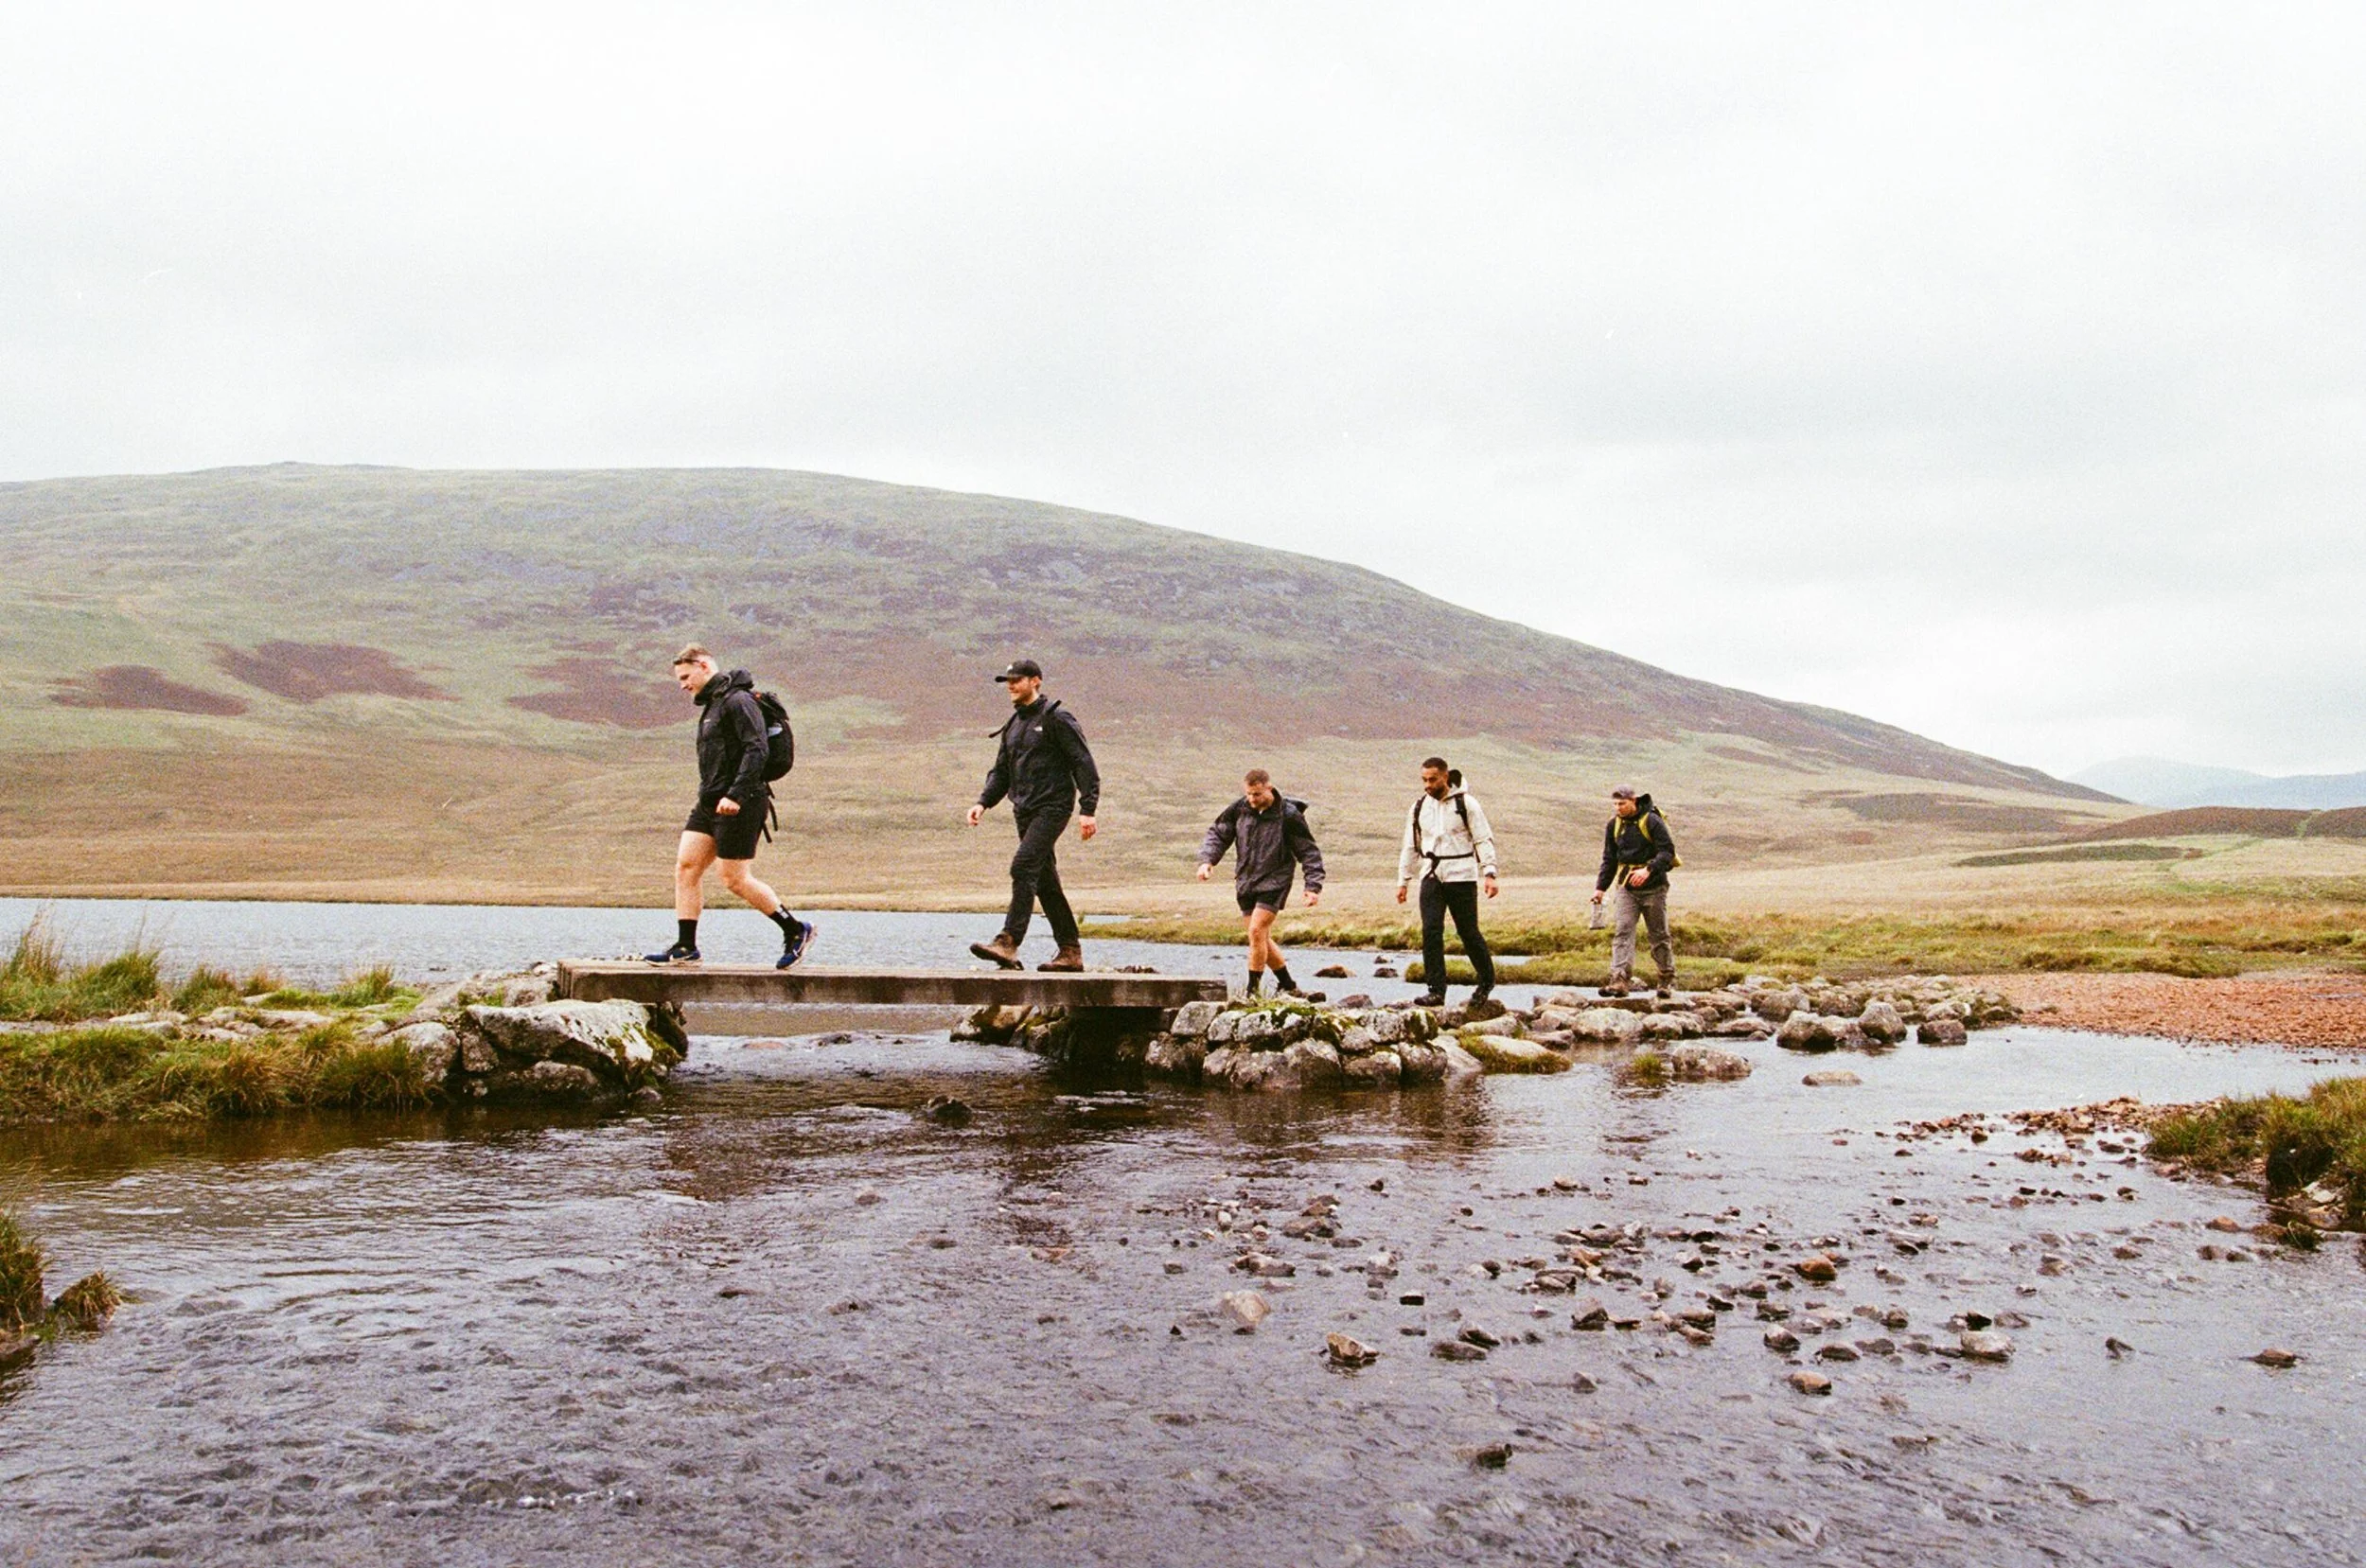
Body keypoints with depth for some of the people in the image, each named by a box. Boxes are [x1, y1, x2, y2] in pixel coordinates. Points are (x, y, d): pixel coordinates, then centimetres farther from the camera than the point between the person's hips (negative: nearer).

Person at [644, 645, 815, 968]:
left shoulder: (738, 701, -12)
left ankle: (796, 930, 6)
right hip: (710, 803, 10)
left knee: (735, 879, -6)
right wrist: (711, 797, 19)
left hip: (738, 805, -10)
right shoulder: (713, 704, 19)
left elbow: (757, 750, -22)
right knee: (686, 866, 2)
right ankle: (685, 947, 4)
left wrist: (735, 796, -28)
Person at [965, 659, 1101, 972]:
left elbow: (1084, 765, -10)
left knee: (1023, 868, -20)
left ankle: (1008, 943, -25)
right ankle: (1070, 952, 14)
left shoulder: (1057, 719, -7)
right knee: (1045, 882, 9)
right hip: (1025, 812, 8)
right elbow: (1001, 771, 21)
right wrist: (983, 803, 4)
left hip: (1052, 807, -8)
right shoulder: (1013, 725, 17)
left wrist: (1087, 810, -17)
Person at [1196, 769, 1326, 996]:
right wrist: (1207, 860, -9)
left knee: (1257, 932, -17)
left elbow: (1309, 852, -7)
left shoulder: (1289, 815, -13)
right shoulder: (1239, 809, -2)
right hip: (1245, 882, 5)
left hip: (1274, 882, -5)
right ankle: (1287, 985, 25)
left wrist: (1314, 886, -13)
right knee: (1262, 939, 9)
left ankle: (1253, 990, -8)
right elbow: (1218, 833, 8)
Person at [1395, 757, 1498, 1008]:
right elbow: (1410, 847, 17)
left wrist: (1489, 874, -15)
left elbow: (1484, 840, -4)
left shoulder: (1466, 804, -4)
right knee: (1430, 931, -7)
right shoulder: (1419, 807, 9)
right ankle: (1436, 991, -5)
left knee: (1468, 931, 2)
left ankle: (1486, 981, 23)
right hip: (1431, 877, 4)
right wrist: (1403, 881, 16)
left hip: (1461, 876, -4)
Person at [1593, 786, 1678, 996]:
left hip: (1653, 886, -4)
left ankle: (1668, 979, 20)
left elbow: (1667, 851, -14)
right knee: (1622, 931, -10)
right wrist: (1601, 887, 7)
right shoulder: (1613, 825, 7)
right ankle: (1620, 980, -16)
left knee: (1659, 934, 5)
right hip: (1626, 888, 4)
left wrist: (1648, 870, -28)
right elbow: (1609, 859, 14)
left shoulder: (1652, 821, -9)